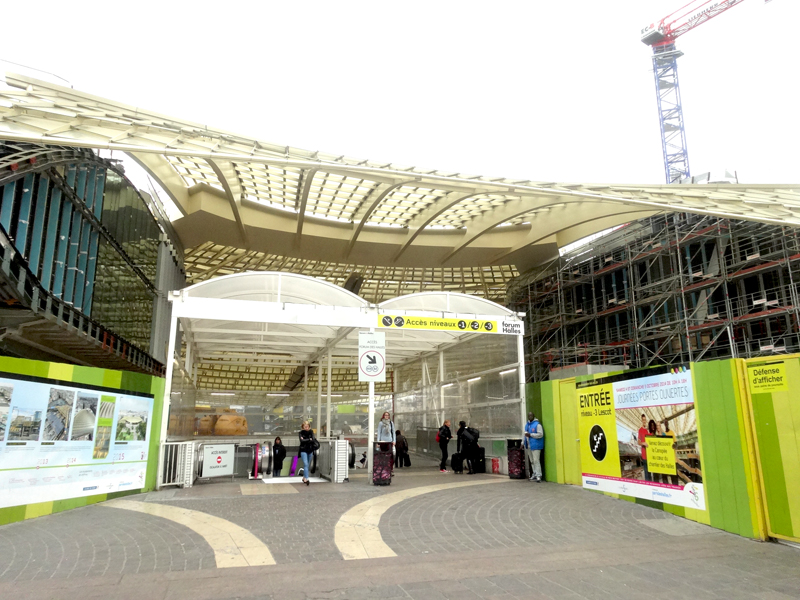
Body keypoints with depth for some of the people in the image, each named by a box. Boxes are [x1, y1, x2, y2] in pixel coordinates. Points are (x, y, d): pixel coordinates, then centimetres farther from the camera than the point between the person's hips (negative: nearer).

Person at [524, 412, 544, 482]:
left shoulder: (537, 424, -8)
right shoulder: (527, 424, 16)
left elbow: (540, 434, -16)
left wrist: (530, 435, -18)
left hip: (535, 446, -8)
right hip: (529, 446, 8)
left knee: (536, 460, -9)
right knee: (532, 461, 11)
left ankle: (538, 475, -6)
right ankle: (534, 474, 19)